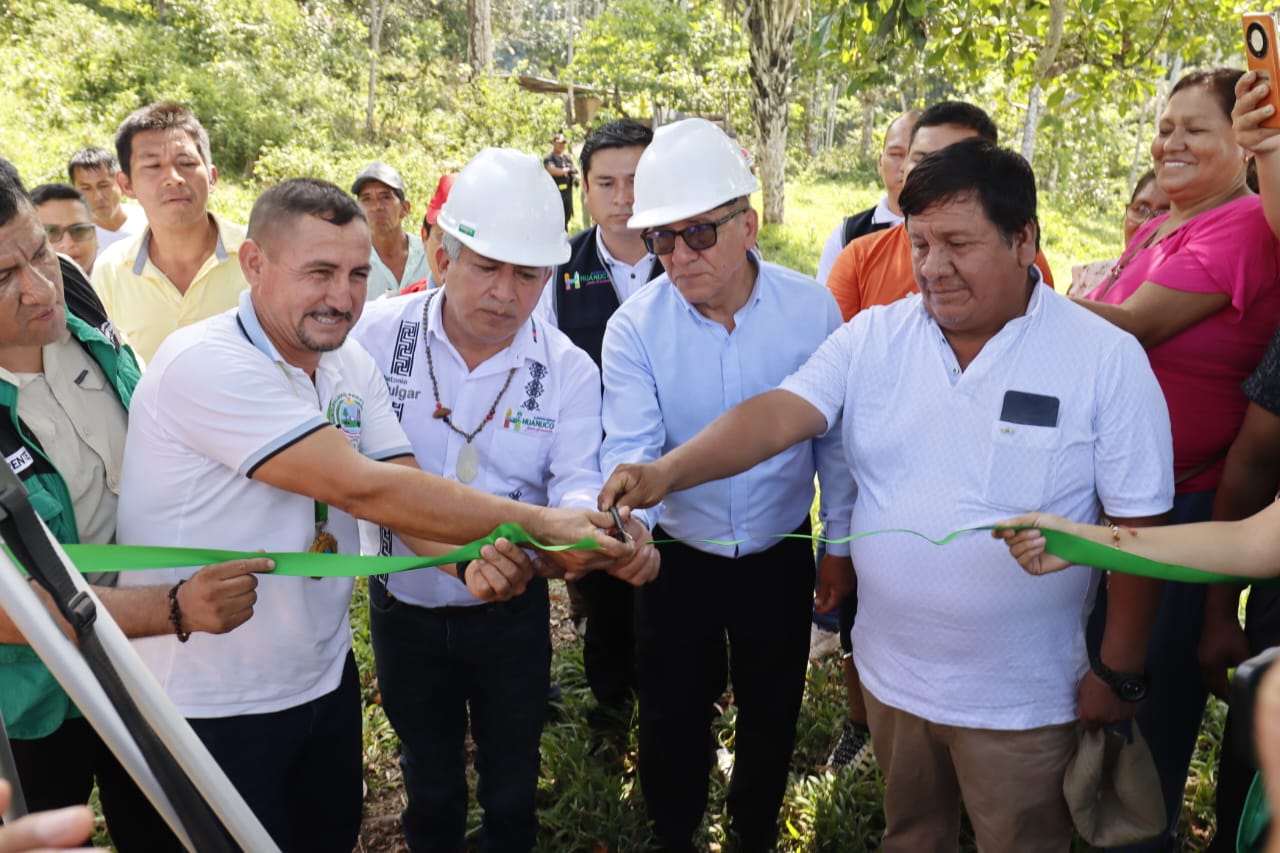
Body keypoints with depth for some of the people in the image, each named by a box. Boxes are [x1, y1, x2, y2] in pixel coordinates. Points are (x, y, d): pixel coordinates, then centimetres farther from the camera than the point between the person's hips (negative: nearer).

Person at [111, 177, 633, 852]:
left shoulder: (352, 365, 0)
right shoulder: (205, 364, -24)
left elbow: (404, 495, -7)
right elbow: (362, 488, -30)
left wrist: (474, 560, -29)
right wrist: (539, 524, -29)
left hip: (325, 676, 7)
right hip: (214, 709, -6)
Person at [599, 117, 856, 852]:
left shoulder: (812, 307, -13)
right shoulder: (634, 328, -15)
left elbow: (833, 436, -5)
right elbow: (631, 446, -23)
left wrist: (841, 542, 1)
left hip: (781, 559, 1)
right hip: (677, 560, 0)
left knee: (773, 714, 19)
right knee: (673, 717, 16)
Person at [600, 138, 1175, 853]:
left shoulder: (1106, 358, -13)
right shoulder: (873, 338, -5)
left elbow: (1138, 525, -9)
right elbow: (778, 415, -16)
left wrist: (1118, 672, -6)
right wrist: (666, 472, -32)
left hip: (1021, 697, -3)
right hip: (892, 675, 3)